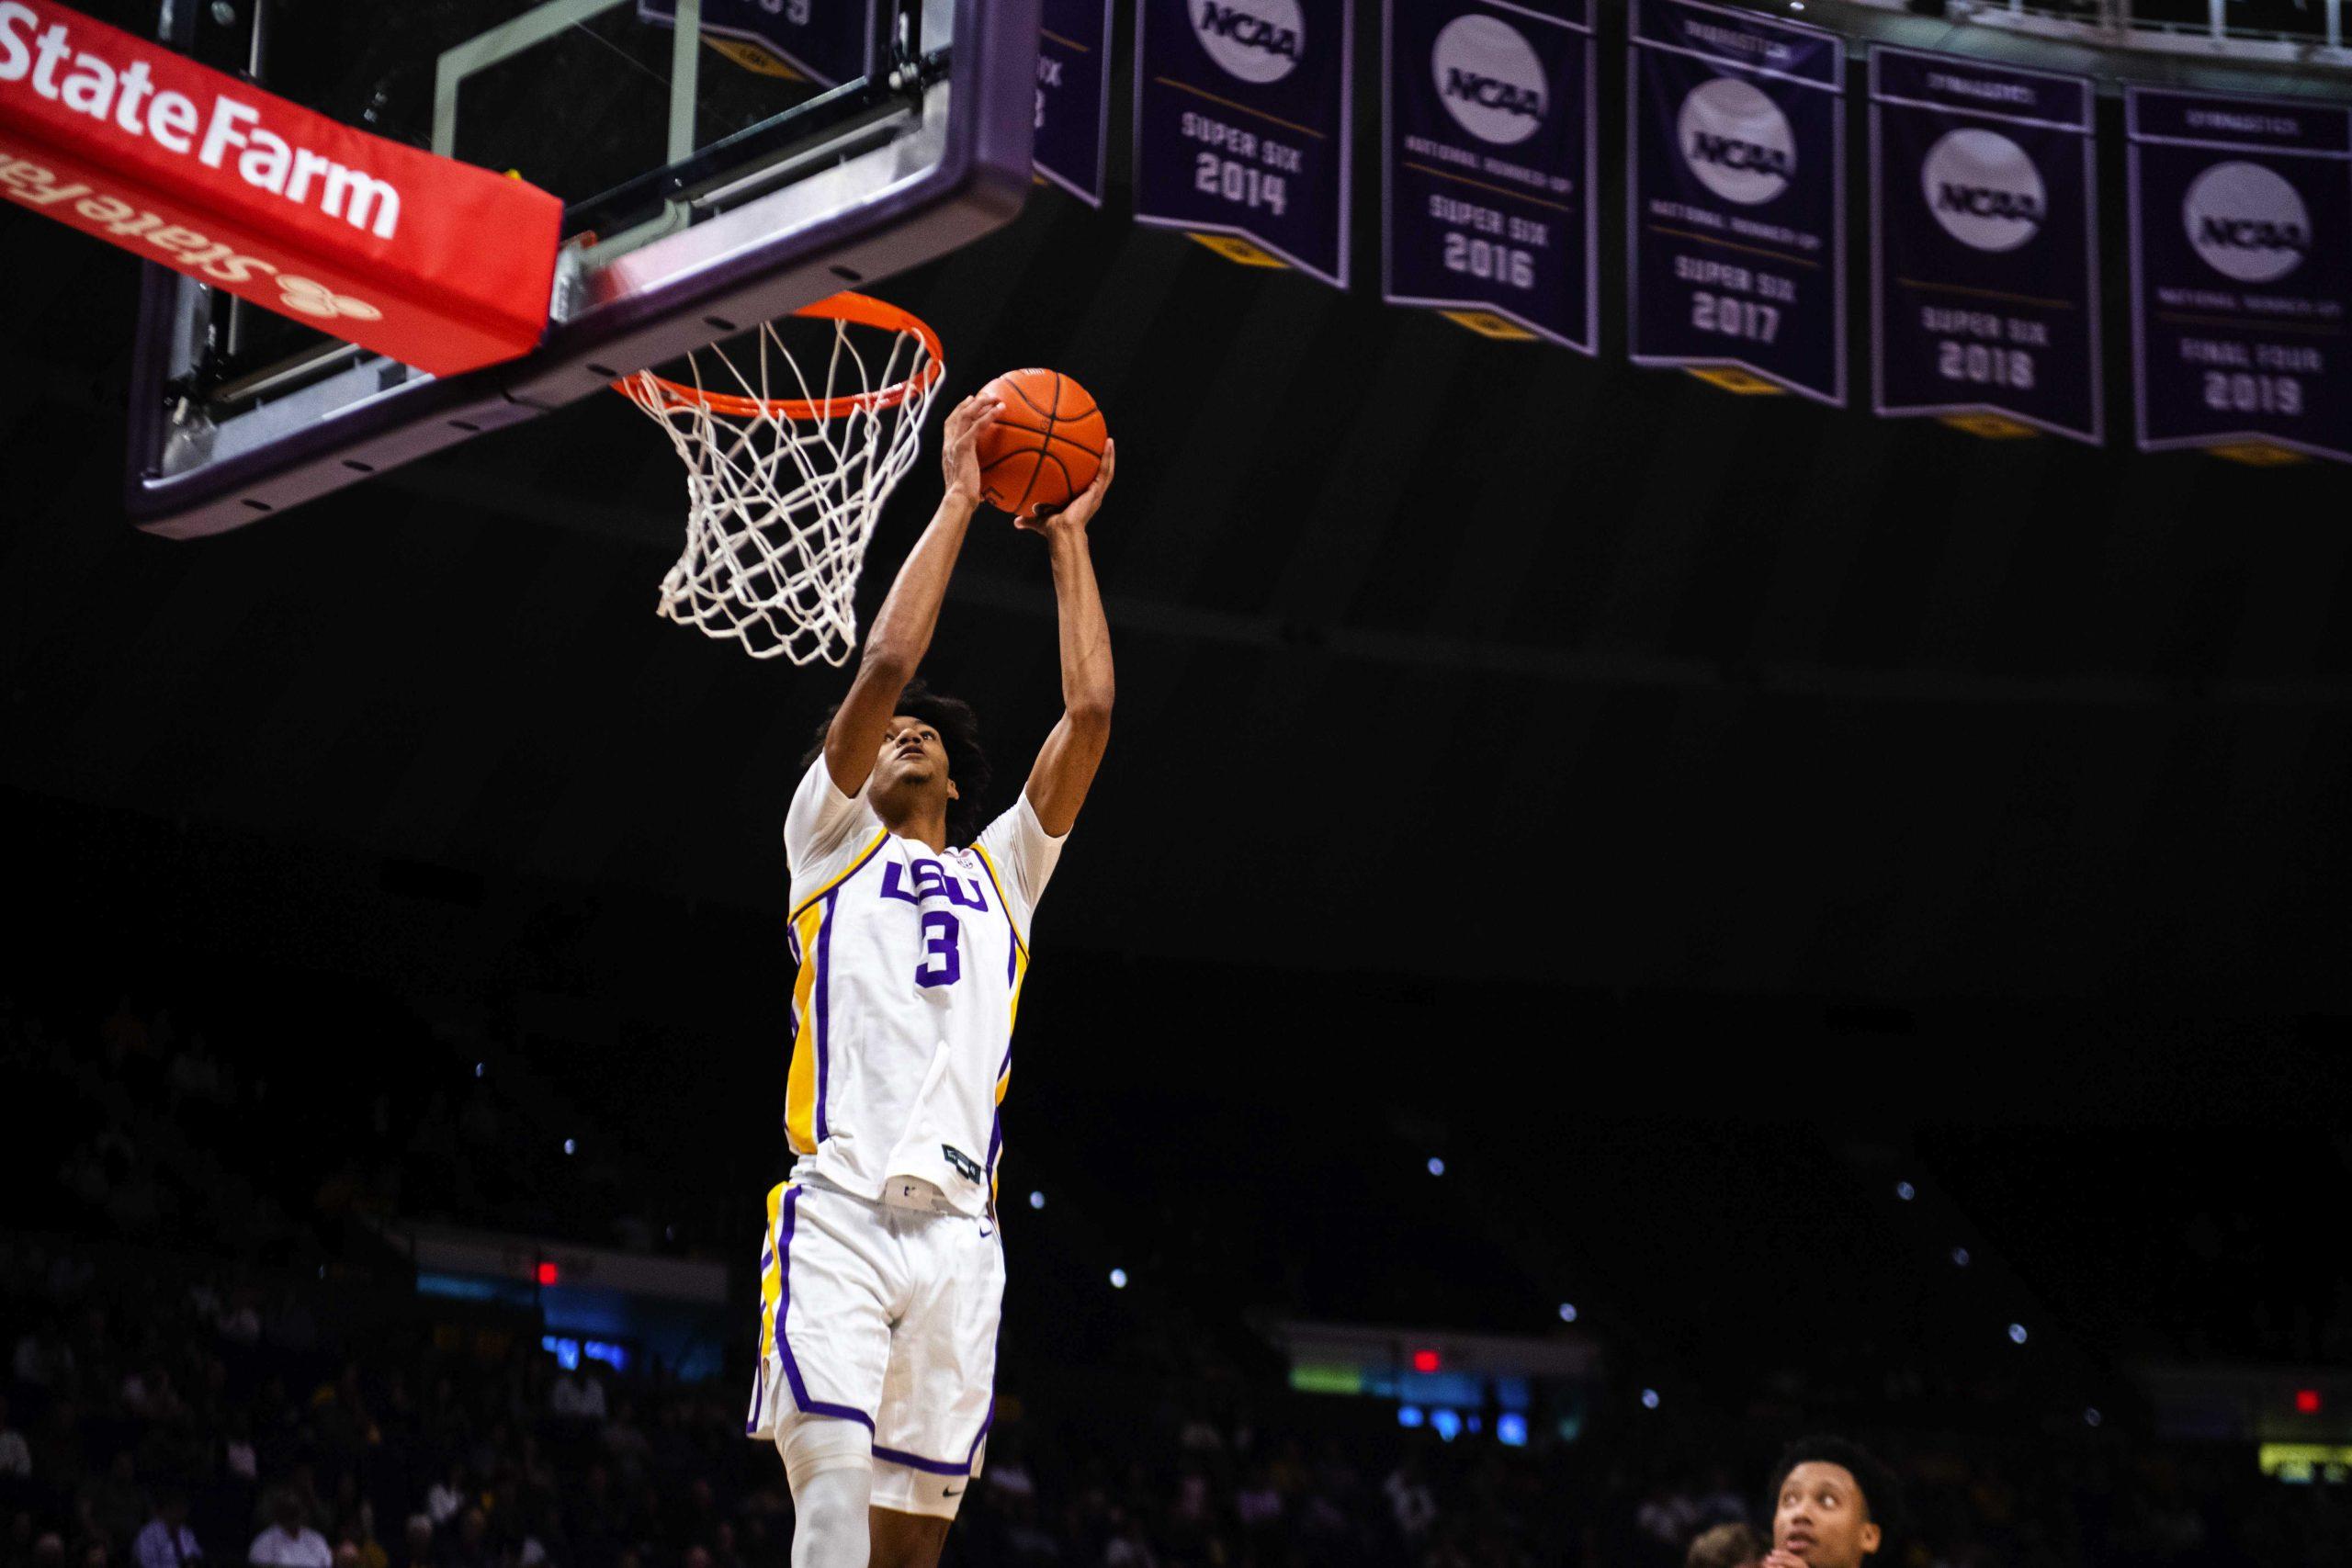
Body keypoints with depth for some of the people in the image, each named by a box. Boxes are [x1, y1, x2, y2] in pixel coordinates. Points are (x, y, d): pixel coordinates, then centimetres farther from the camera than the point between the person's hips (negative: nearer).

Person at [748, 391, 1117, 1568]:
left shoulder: (1001, 871, 26)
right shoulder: (830, 839, 17)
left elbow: (1089, 711, 17)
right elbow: (884, 665, 4)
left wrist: (1067, 539, 20)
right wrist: (956, 504, 9)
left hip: (959, 1232, 4)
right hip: (840, 1212, -4)